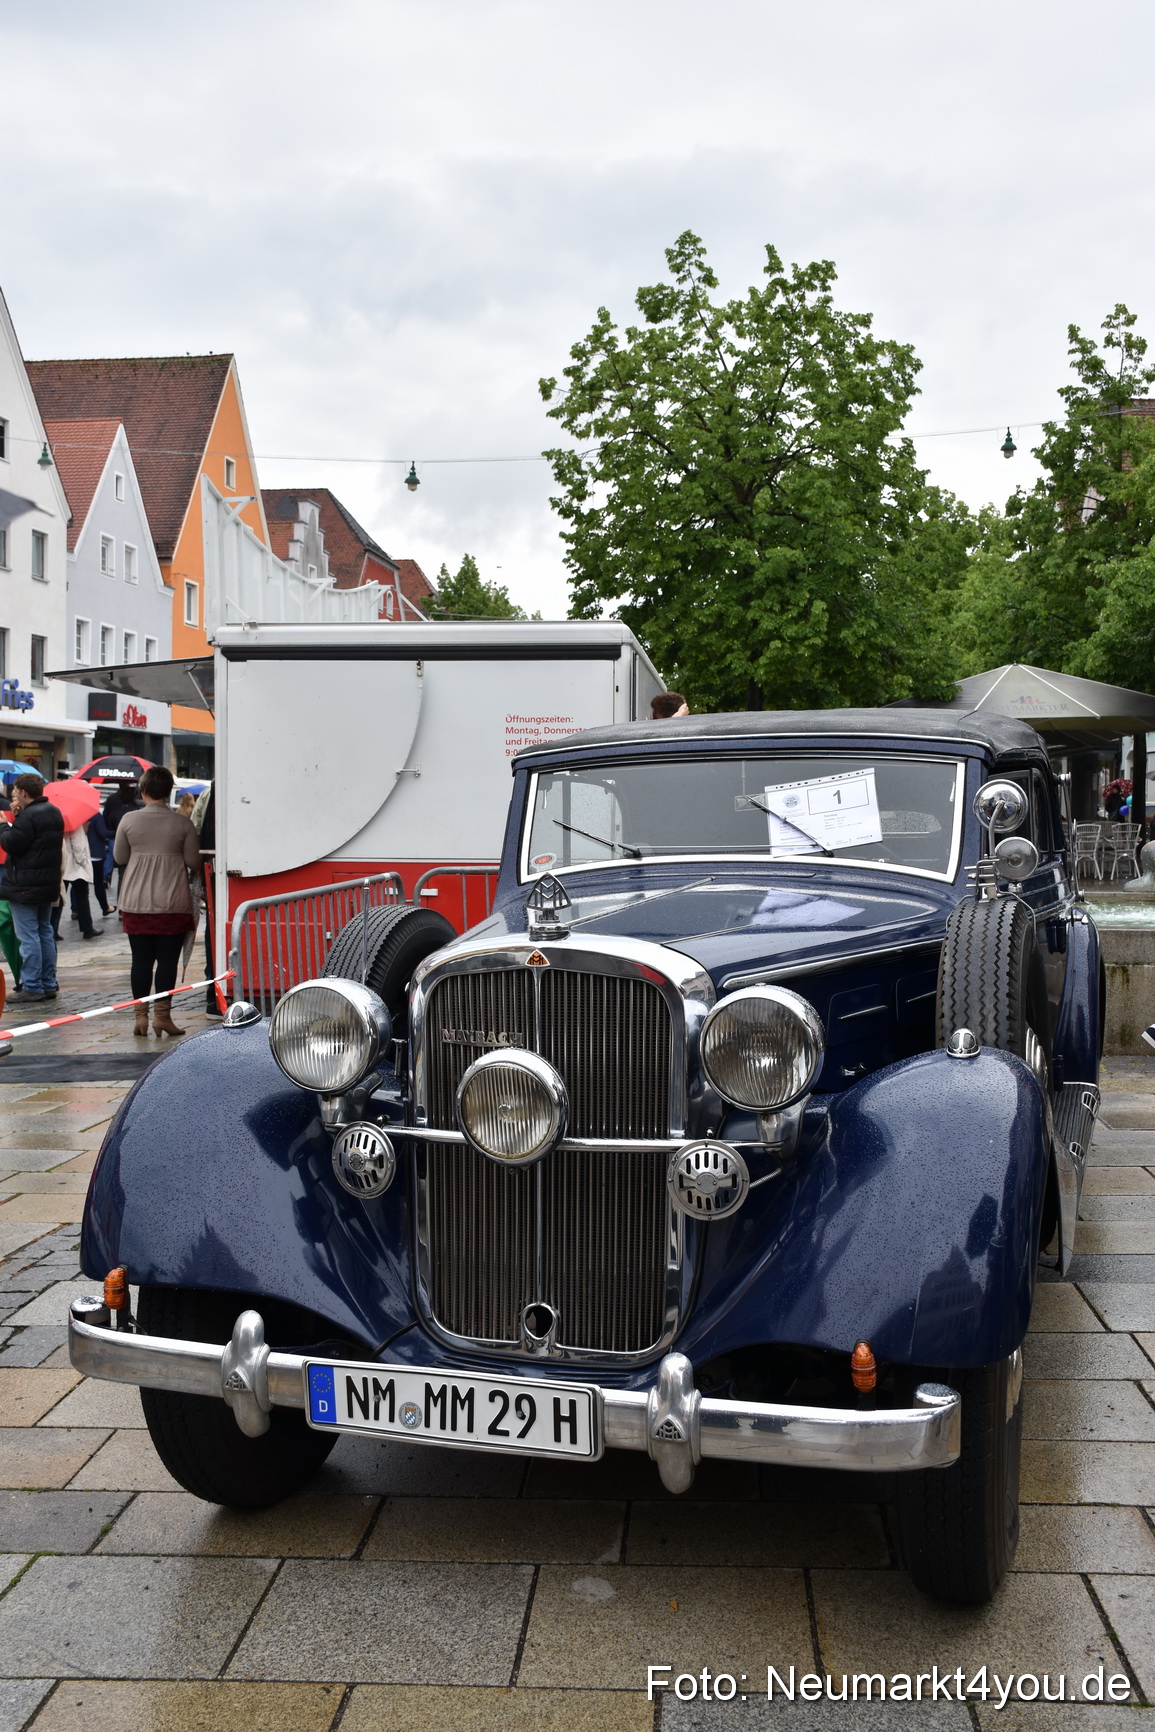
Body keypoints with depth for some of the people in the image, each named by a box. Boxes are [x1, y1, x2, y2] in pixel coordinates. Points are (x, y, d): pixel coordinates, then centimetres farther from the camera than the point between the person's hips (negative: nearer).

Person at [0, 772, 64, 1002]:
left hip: (25, 887, -9)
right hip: (48, 883, 9)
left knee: (28, 936, -4)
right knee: (45, 933, 15)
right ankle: (49, 984, 18)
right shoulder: (54, 812, 11)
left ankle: (31, 987, -2)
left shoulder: (28, 816, -19)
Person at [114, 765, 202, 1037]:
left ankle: (141, 1016, 10)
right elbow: (193, 862, -2)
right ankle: (162, 1015, 2)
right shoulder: (182, 824, -5)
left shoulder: (128, 820, -2)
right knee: (168, 958, 3)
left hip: (136, 902, 2)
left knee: (141, 958, 8)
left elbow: (119, 857, 7)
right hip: (173, 903, -2)